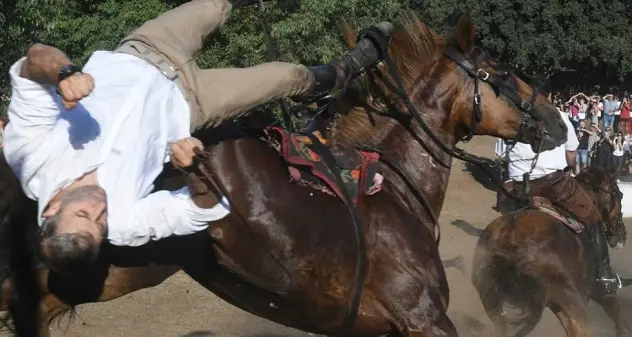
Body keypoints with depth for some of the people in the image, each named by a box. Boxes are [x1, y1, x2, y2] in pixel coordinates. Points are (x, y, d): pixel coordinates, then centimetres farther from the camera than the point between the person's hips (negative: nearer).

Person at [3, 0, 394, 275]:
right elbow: (209, 209, -26)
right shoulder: (122, 223, -35)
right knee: (291, 77, 9)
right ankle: (341, 73, 46)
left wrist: (63, 73, -57)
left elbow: (33, 61, -36)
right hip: (180, 100, -3)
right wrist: (196, 168, -45)